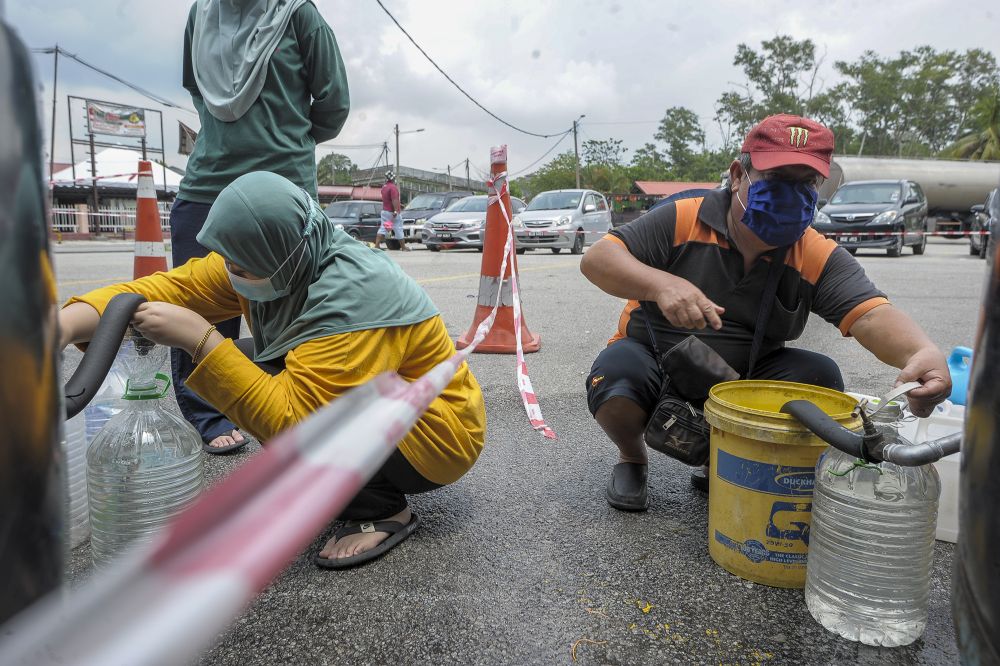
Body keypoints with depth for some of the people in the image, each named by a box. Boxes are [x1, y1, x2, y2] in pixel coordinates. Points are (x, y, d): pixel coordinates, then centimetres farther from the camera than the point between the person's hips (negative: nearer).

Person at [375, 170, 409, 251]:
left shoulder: (384, 187, 14)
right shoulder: (393, 187, -15)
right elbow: (394, 200, -25)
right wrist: (396, 211, -29)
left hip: (384, 210, 8)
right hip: (392, 211, -8)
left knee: (383, 228, 4)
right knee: (398, 229, 1)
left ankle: (377, 245, -5)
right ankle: (403, 247, 8)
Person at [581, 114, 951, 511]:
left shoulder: (819, 258, -9)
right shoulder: (682, 220, -14)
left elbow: (870, 315, -23)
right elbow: (597, 259, -20)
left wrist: (922, 353, -47)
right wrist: (661, 284, -40)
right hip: (655, 364, -2)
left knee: (821, 377, -20)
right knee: (617, 372, -34)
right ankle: (632, 458, 4)